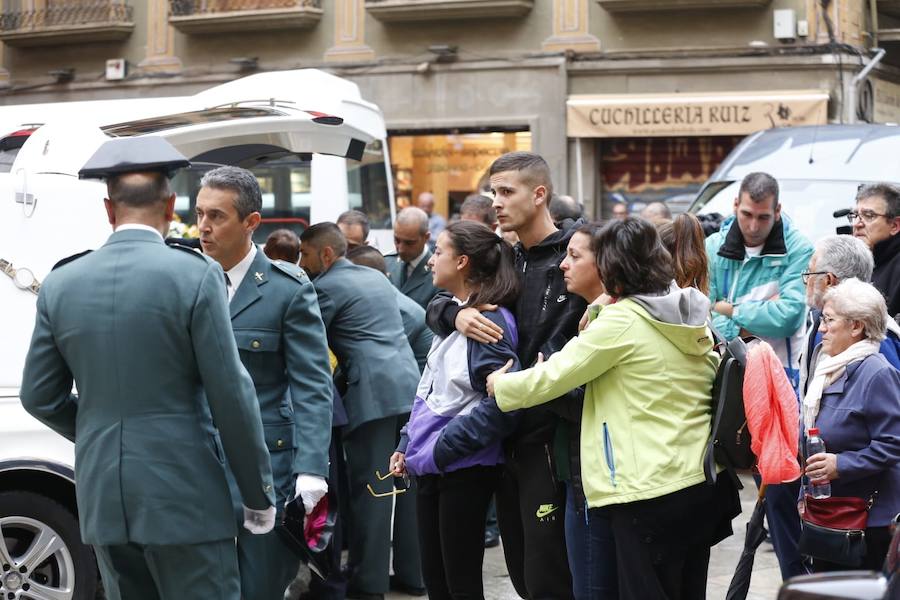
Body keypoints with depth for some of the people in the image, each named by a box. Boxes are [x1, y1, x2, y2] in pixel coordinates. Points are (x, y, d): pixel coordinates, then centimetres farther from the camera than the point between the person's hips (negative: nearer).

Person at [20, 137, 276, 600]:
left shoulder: (60, 284, 4)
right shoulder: (196, 276, -9)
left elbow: (39, 397, 9)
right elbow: (231, 394, -9)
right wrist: (259, 496, 0)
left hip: (102, 495, 5)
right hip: (183, 494, -4)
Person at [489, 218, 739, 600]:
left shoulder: (621, 321, -12)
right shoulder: (691, 317, 10)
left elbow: (551, 377, -8)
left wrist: (500, 385, 11)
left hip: (652, 491, -8)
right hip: (704, 482, 8)